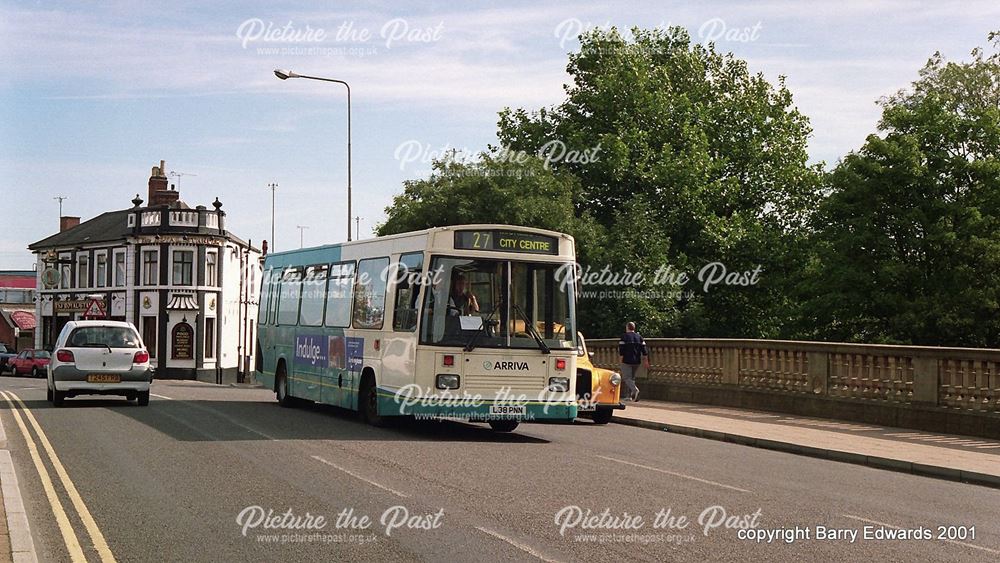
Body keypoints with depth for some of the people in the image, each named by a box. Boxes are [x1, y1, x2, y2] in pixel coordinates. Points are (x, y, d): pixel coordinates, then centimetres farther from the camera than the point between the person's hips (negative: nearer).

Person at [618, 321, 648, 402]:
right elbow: (644, 349, 5)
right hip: (637, 361, 5)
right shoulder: (639, 337, 10)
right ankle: (630, 395, 13)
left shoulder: (624, 336, -4)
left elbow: (621, 349, -10)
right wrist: (646, 361, 7)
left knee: (626, 378, -5)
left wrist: (621, 358, -3)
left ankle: (635, 390, -30)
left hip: (627, 361, -5)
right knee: (632, 378, 15)